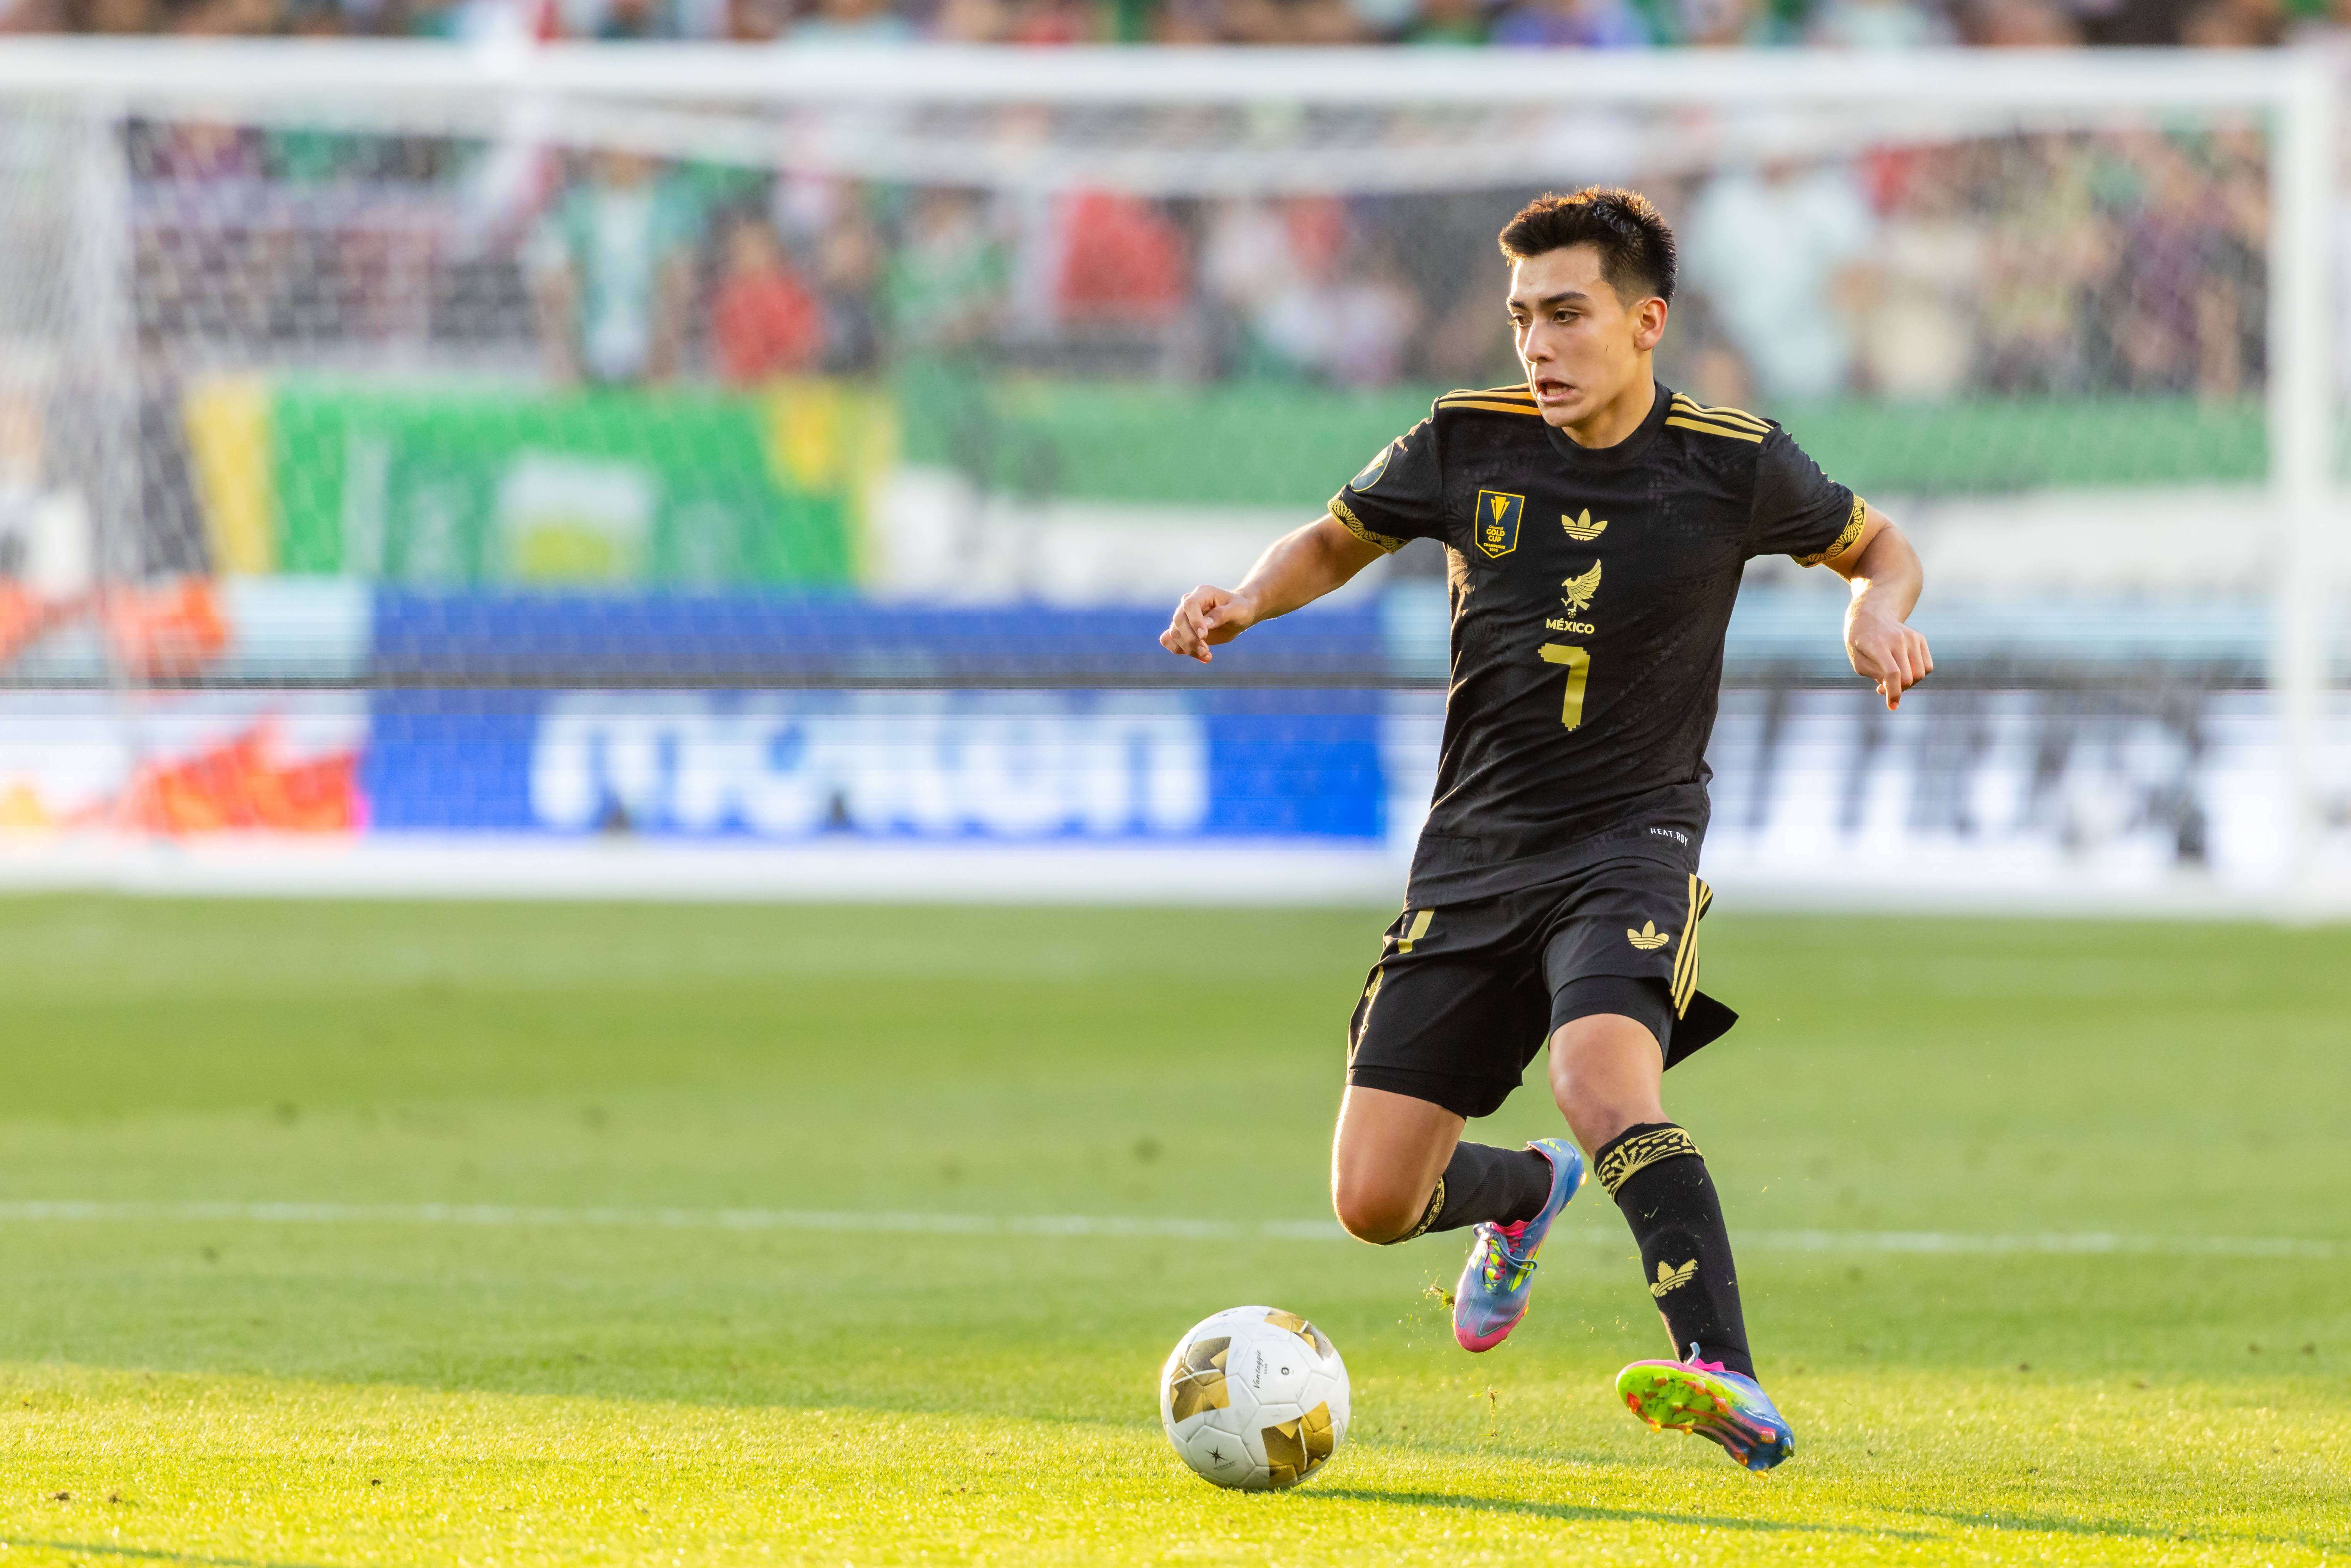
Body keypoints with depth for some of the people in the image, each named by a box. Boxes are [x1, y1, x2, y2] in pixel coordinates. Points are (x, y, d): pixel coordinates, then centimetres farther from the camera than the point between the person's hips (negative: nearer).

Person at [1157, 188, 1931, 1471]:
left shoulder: (1733, 466, -6)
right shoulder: (1466, 445, -1)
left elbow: (1874, 545, 13)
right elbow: (1340, 538, 17)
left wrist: (1879, 614, -10)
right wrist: (1245, 601, -3)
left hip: (1633, 838, -4)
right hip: (1473, 854, 4)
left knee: (1602, 1077, -36)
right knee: (1374, 1203, 0)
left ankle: (1730, 1381, -43)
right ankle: (1526, 1192, 37)